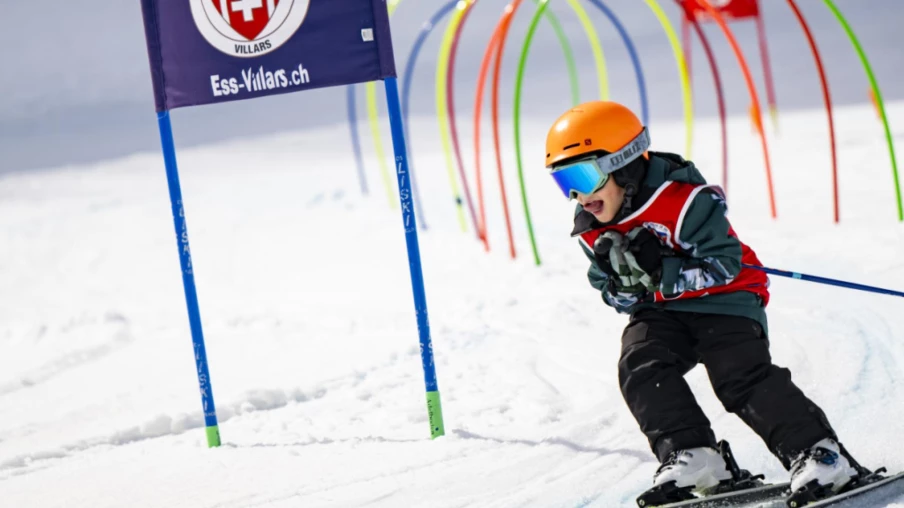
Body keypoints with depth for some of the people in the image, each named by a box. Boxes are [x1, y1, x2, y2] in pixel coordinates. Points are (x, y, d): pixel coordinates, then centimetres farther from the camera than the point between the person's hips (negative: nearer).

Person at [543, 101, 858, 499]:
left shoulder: (681, 201, -24)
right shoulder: (591, 231, -2)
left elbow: (725, 264, -25)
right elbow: (611, 292, 6)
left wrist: (661, 271, -33)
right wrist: (622, 283, -19)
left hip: (723, 301, -6)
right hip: (660, 311, 6)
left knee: (742, 378, -21)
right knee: (640, 368, -20)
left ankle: (817, 452, -16)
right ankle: (690, 457, -19)